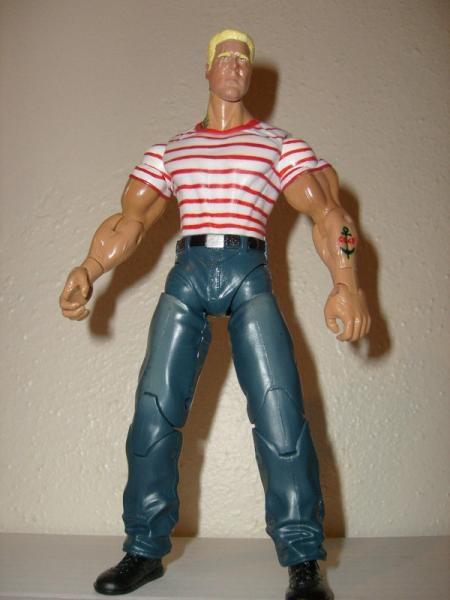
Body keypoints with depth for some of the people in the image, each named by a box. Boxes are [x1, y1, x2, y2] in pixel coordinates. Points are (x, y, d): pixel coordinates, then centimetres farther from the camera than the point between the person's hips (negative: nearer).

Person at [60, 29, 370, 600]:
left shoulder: (281, 144, 13)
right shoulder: (169, 150, 19)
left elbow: (326, 213, 2)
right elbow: (130, 220, 11)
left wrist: (346, 283, -14)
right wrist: (87, 271, -6)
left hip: (250, 276, -1)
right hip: (186, 275, 2)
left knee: (279, 408, -13)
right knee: (154, 408, -4)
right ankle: (144, 551, 9)